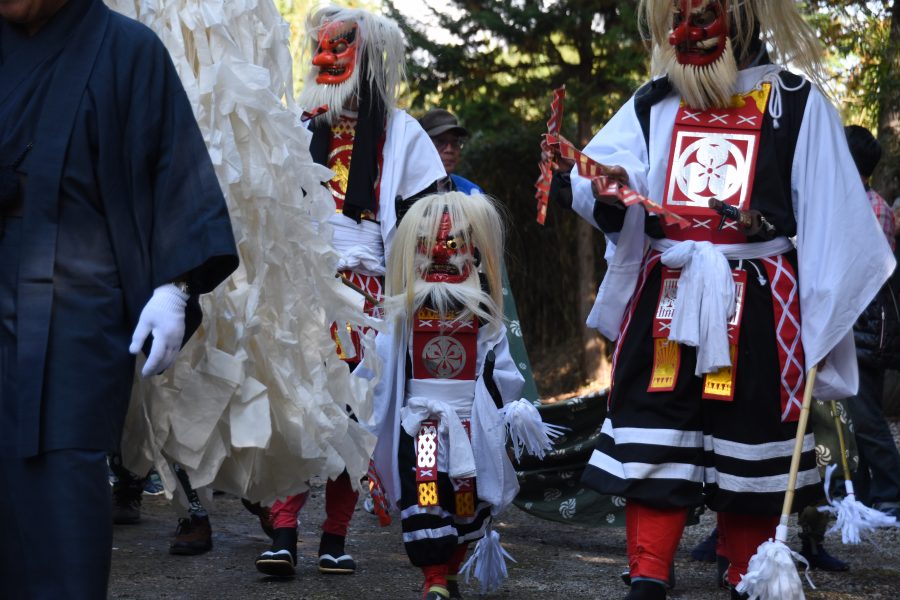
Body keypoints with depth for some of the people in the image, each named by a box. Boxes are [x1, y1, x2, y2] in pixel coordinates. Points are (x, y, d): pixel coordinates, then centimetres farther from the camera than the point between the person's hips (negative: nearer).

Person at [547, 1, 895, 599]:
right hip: (663, 303, 3)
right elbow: (591, 179, 1)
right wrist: (608, 193, -24)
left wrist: (822, 325, -3)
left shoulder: (798, 105, 2)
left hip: (757, 310, -2)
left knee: (749, 453, 5)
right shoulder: (652, 106, 12)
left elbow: (831, 225, 1)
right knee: (653, 452, -3)